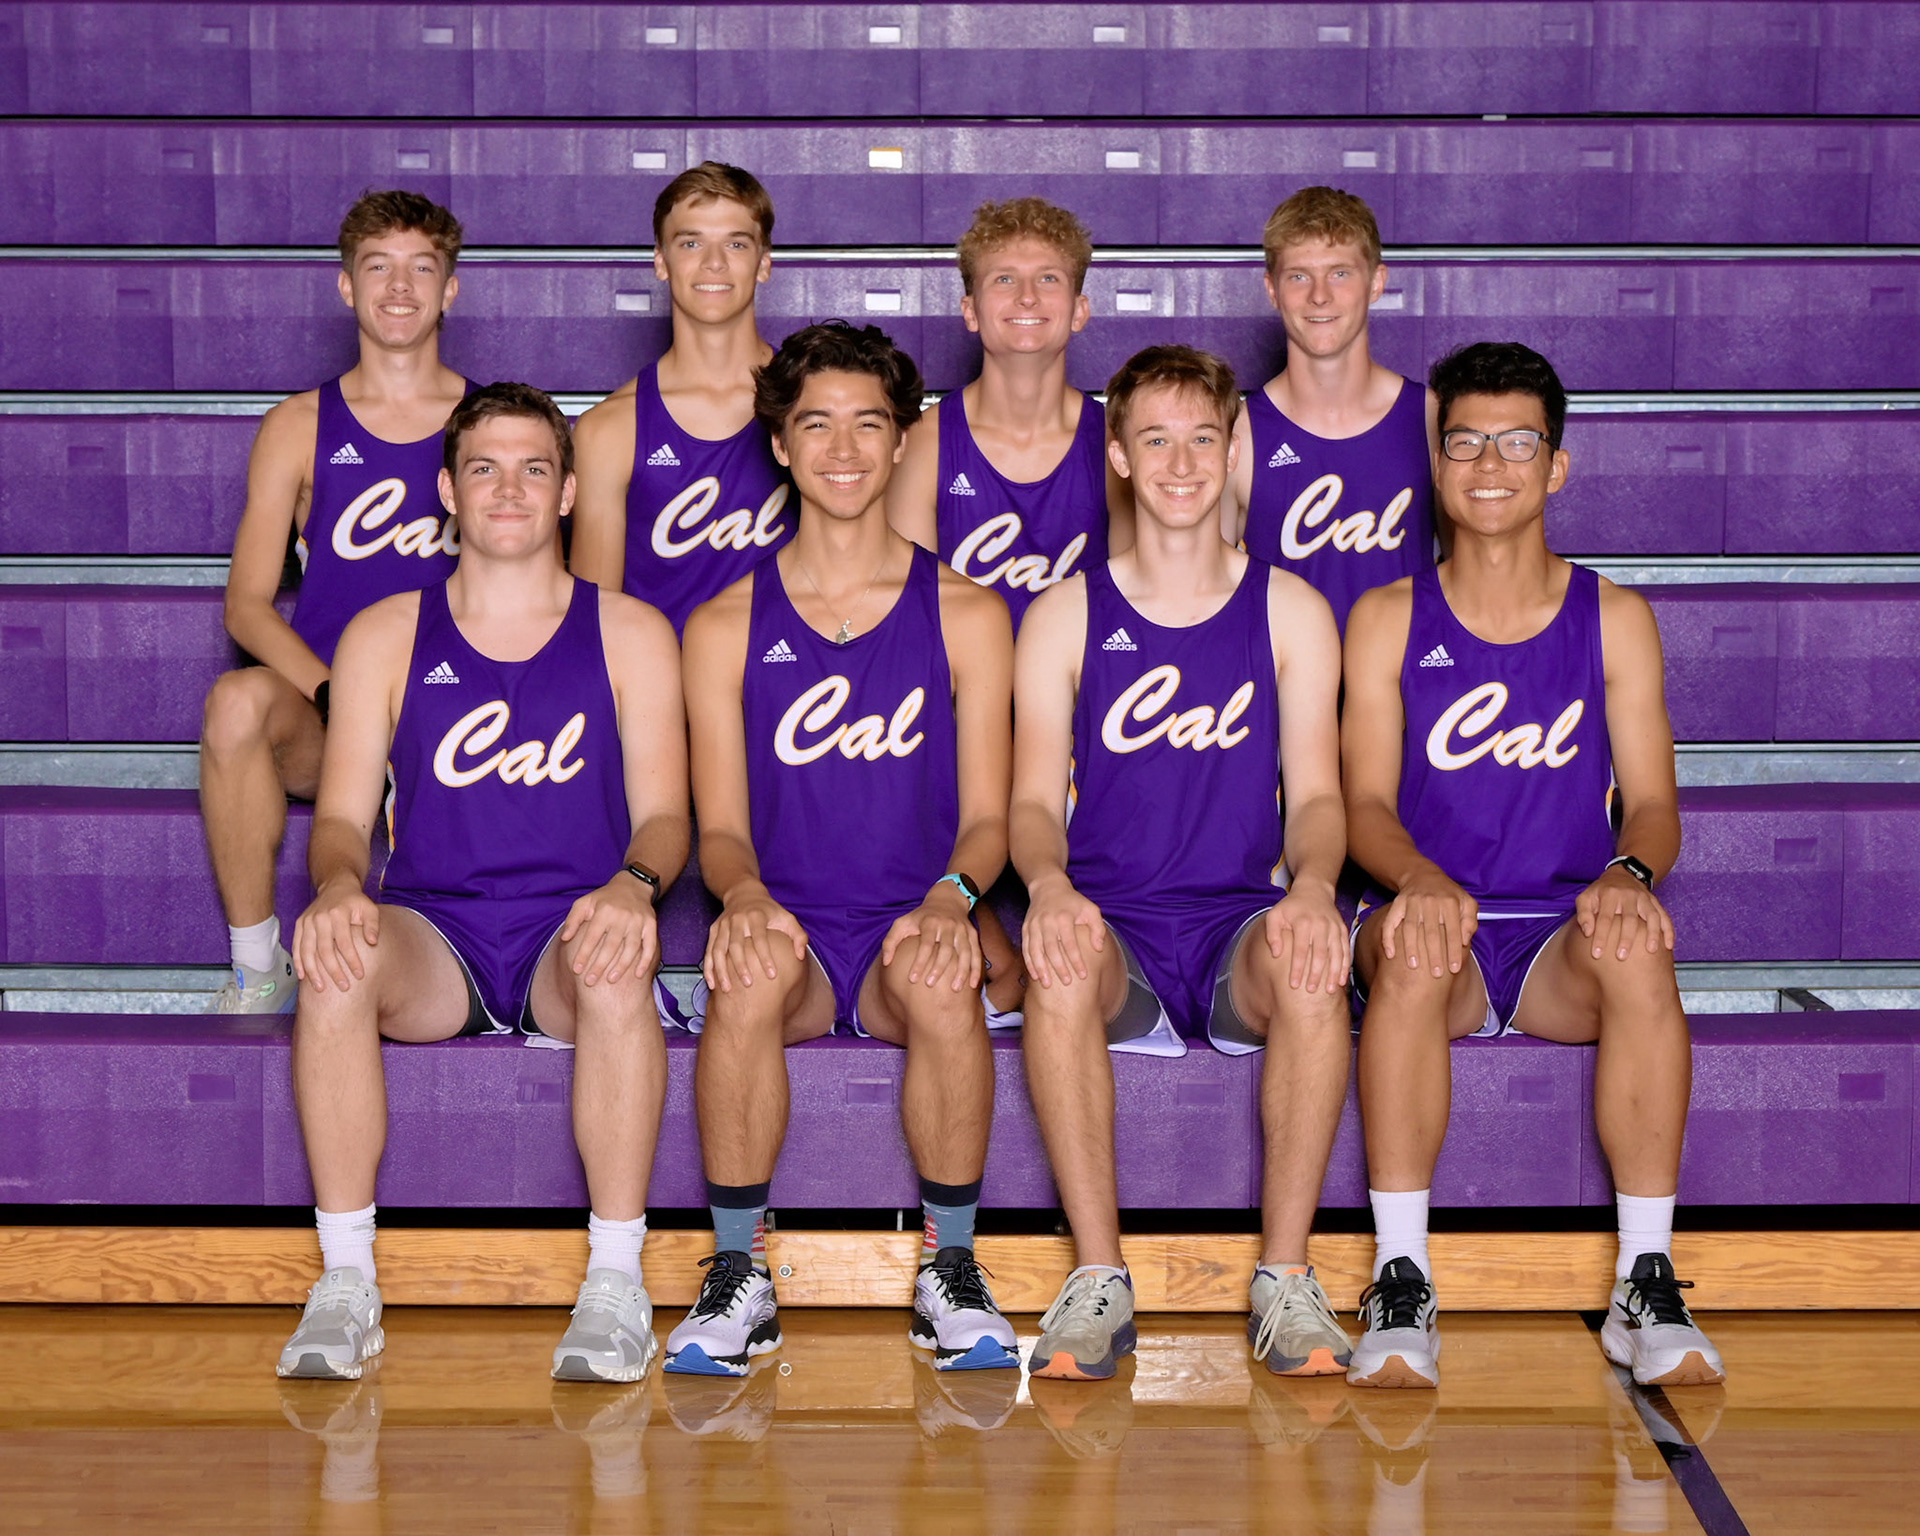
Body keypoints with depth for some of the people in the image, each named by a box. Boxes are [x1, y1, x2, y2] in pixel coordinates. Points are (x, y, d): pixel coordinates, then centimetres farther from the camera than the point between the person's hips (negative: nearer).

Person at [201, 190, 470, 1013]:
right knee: (237, 699, -35)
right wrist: (336, 694, -15)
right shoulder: (299, 427, 10)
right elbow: (247, 605, 3)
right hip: (320, 716, 0)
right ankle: (259, 969, -19)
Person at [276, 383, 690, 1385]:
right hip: (434, 935, 1)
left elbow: (663, 811, 2)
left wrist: (634, 884, -22)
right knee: (336, 961, -33)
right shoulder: (386, 637, 11)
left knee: (615, 967, -37)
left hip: (568, 937, -1)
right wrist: (337, 885, -20)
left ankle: (616, 1280, -28)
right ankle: (346, 1282, -25)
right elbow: (343, 813, 5)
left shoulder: (629, 635, 10)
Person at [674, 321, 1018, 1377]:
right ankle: (740, 1272, -19)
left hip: (912, 924, 0)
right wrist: (744, 893, -20)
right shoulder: (725, 627, 9)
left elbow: (986, 816, 4)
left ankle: (950, 1267, -16)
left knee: (939, 979, -36)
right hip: (791, 925, 0)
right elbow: (721, 825, 5)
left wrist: (950, 895, -19)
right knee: (750, 973, -35)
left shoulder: (965, 615, 8)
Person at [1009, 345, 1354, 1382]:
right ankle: (1098, 1279, -29)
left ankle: (1286, 1277, -25)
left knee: (1312, 968, -35)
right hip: (1112, 924, 0)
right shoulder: (1066, 617, 8)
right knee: (1061, 959, -36)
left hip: (1241, 924, 0)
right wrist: (1049, 883, -23)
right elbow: (1035, 799, 1)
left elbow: (1316, 793, 3)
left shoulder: (1289, 610, 10)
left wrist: (1312, 884, -21)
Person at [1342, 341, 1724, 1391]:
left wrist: (1630, 873, -22)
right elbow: (1366, 803, -1)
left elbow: (1653, 802, 3)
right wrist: (1421, 881, -25)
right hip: (1439, 933, -1)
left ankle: (1647, 1285, -30)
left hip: (1563, 938, 1)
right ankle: (1401, 1284, -34)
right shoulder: (1388, 621, 8)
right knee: (1410, 943, -36)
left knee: (1635, 948, -34)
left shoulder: (1614, 620, 10)